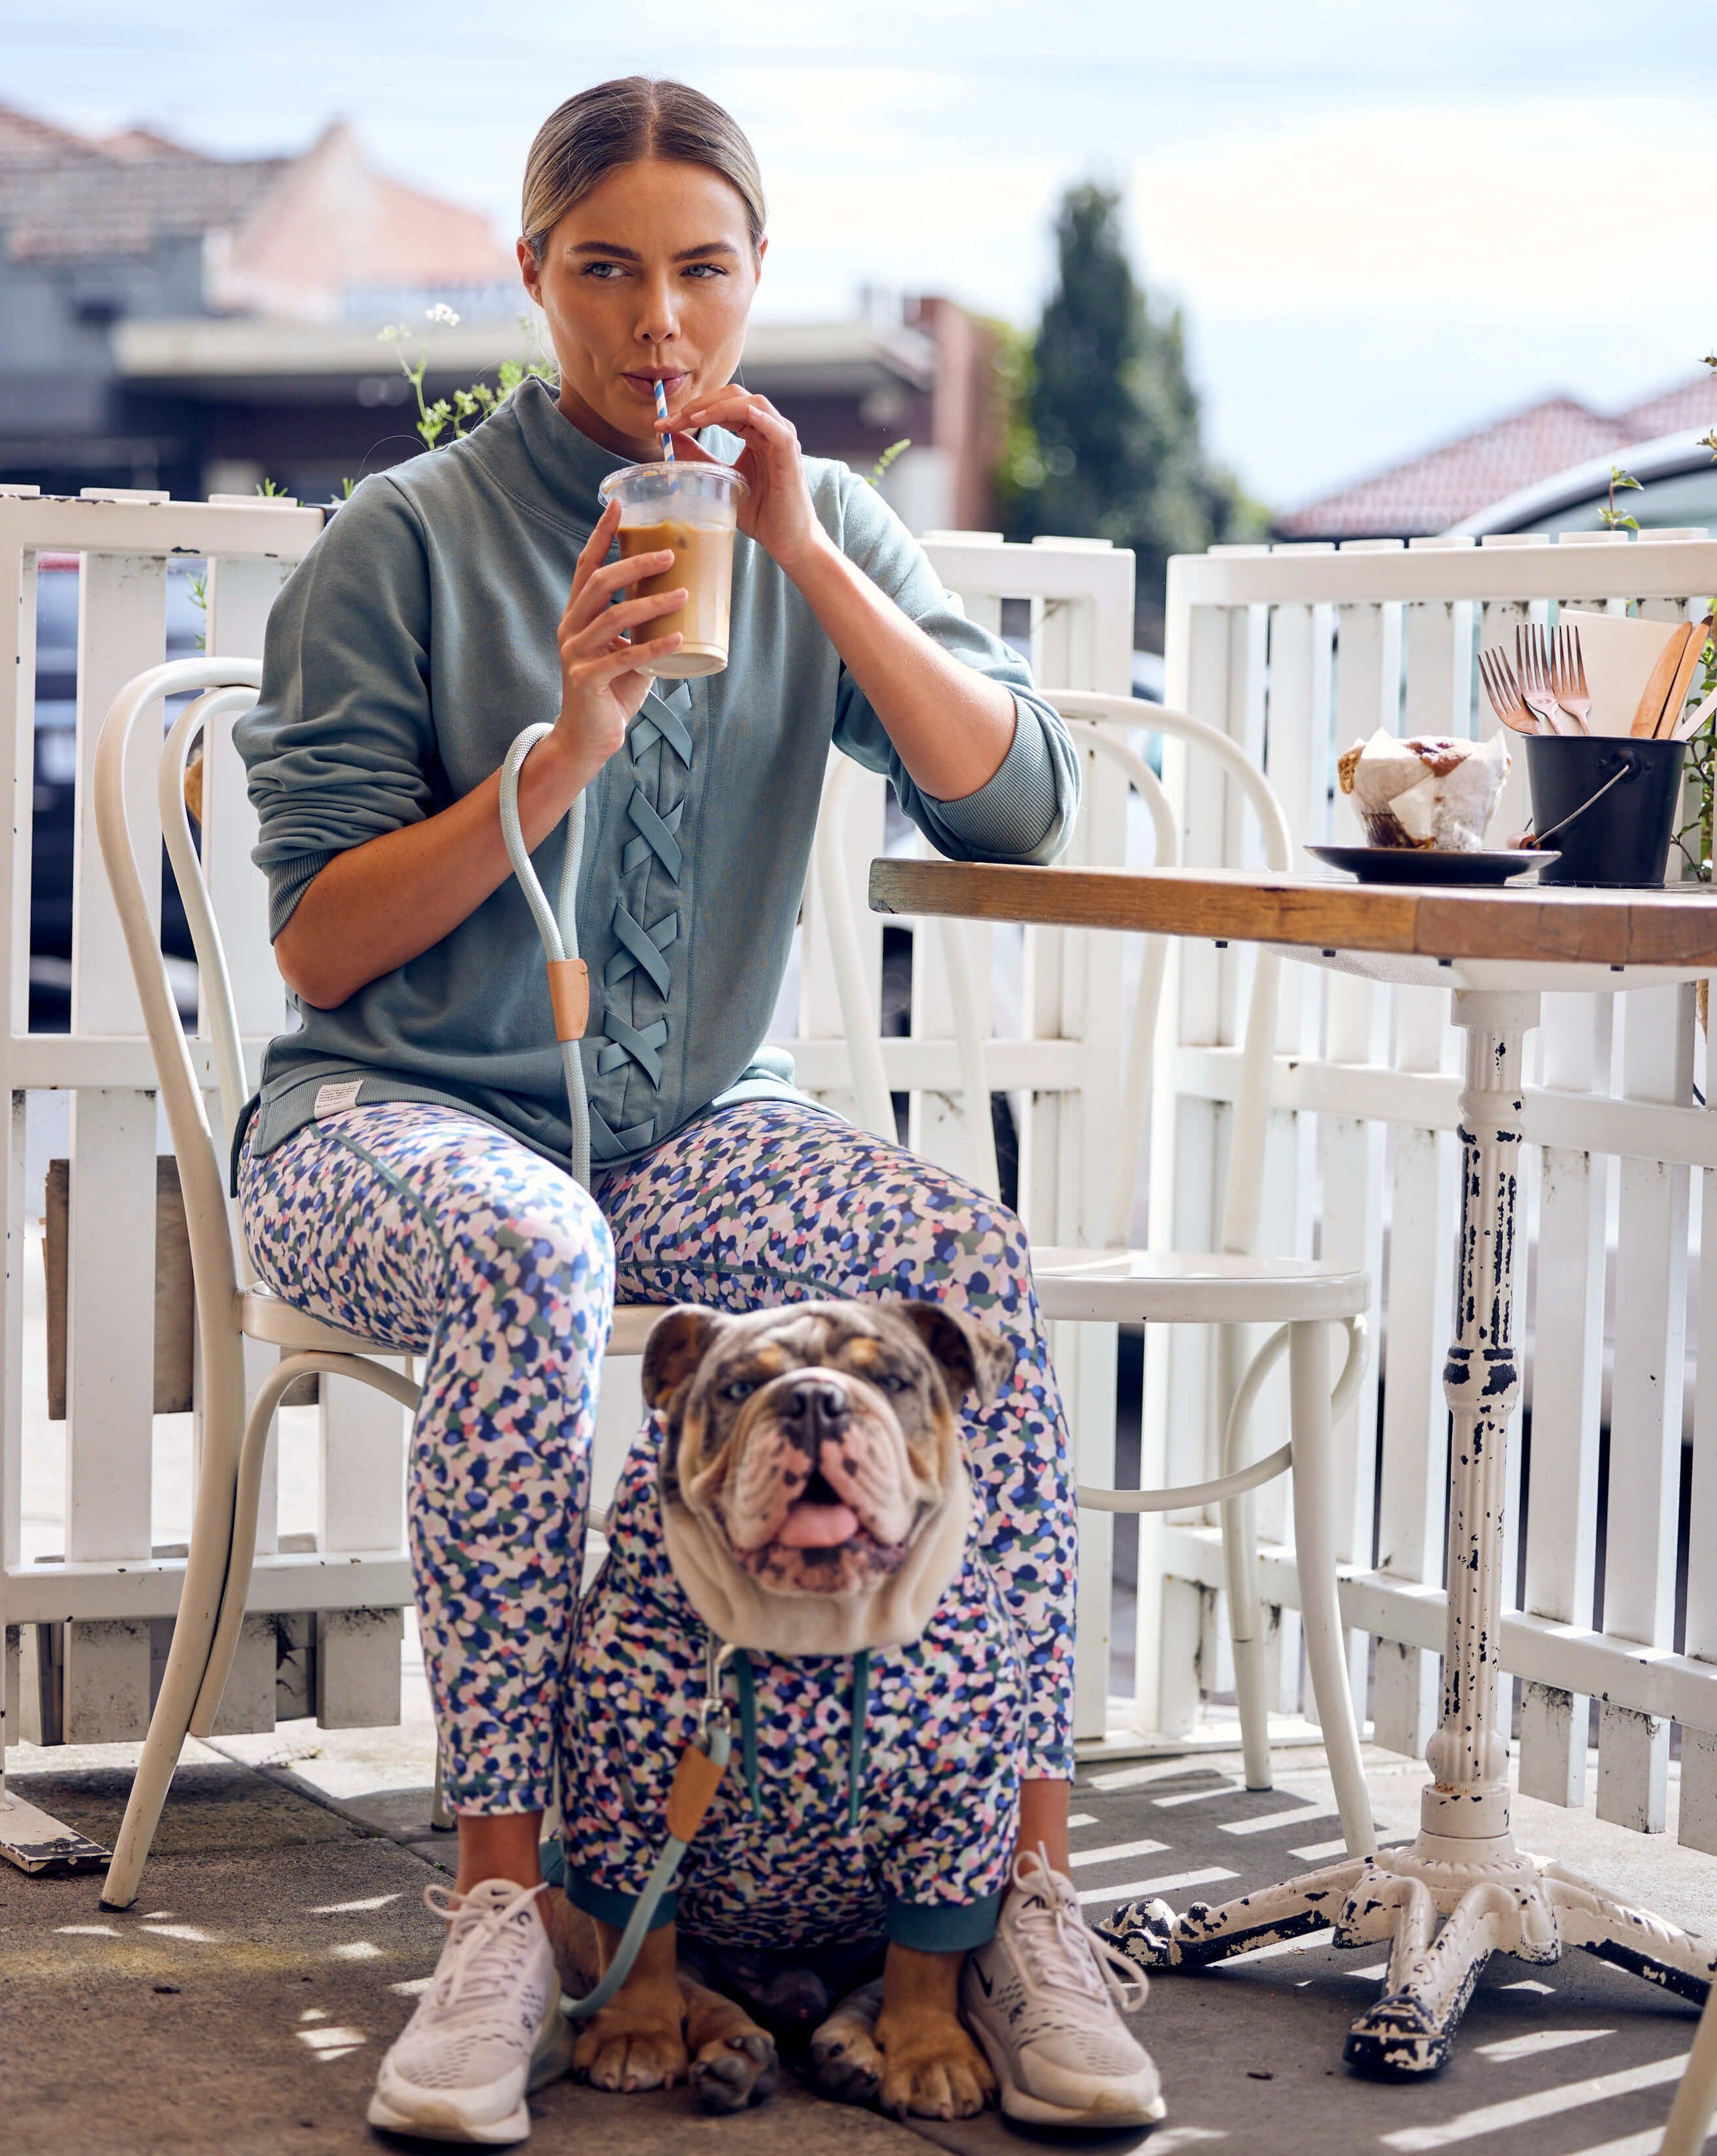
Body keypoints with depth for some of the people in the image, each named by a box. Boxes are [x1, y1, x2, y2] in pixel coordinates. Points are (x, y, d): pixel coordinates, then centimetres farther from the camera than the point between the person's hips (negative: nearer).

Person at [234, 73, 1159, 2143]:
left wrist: (804, 555, -13)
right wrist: (563, 751, -19)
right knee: (528, 1250, -39)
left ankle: (1030, 1884, -26)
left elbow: (1014, 809, -4)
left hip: (686, 1132, 4)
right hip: (389, 1119, -3)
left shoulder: (818, 519, 9)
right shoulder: (404, 544, -4)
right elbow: (317, 947, -6)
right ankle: (503, 1916, -37)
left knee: (979, 1254, -27)